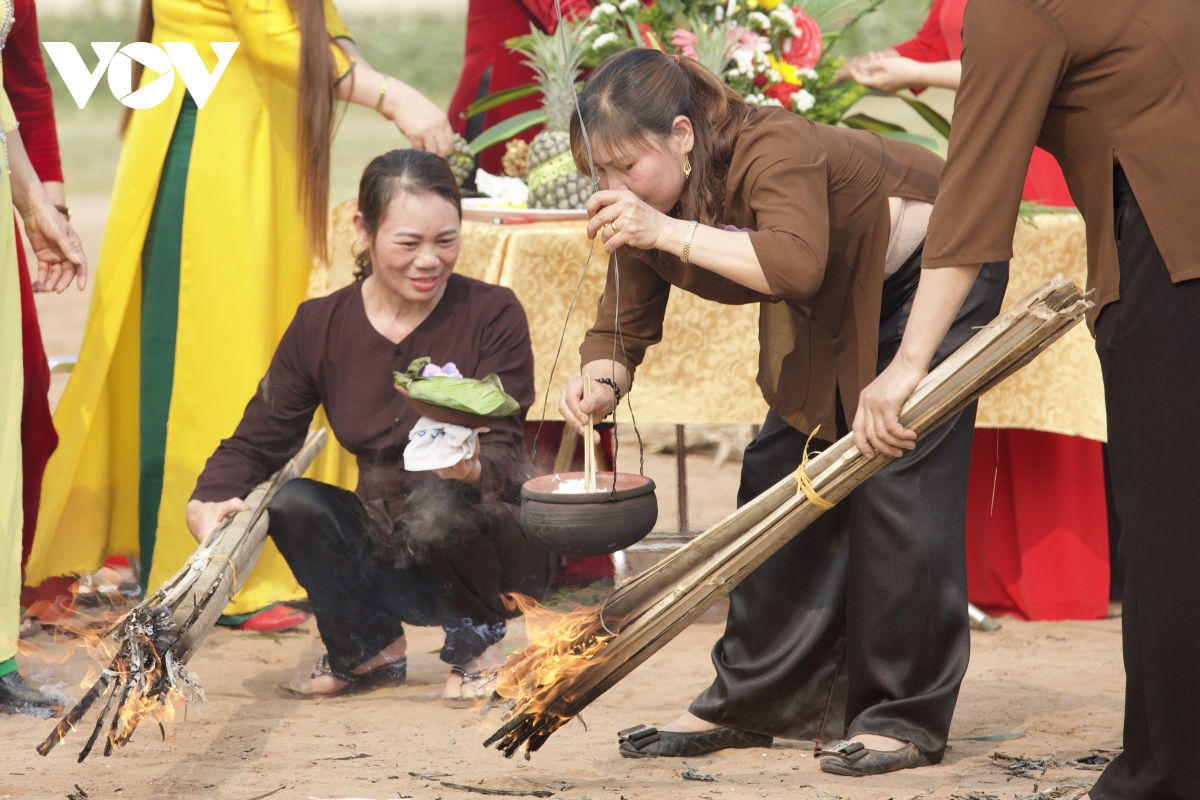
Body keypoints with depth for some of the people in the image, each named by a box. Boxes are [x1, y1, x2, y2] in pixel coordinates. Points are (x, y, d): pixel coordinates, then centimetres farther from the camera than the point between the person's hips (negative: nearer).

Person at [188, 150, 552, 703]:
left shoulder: (492, 315, -11)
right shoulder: (320, 327, -3)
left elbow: (506, 455, -18)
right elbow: (257, 441, -1)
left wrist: (472, 469, -43)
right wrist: (207, 504, -23)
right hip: (391, 561, 4)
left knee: (437, 503, -34)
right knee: (291, 502, -21)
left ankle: (480, 641, -3)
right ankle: (369, 649, 4)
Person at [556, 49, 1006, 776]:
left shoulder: (774, 152, -37)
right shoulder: (645, 203, -12)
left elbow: (797, 265, -53)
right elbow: (626, 322, -8)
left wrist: (669, 231, -53)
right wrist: (602, 386, -30)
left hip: (931, 270, -8)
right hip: (835, 309, 8)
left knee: (896, 484, -15)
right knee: (782, 476, 2)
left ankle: (907, 715, -10)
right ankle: (752, 702, 10)